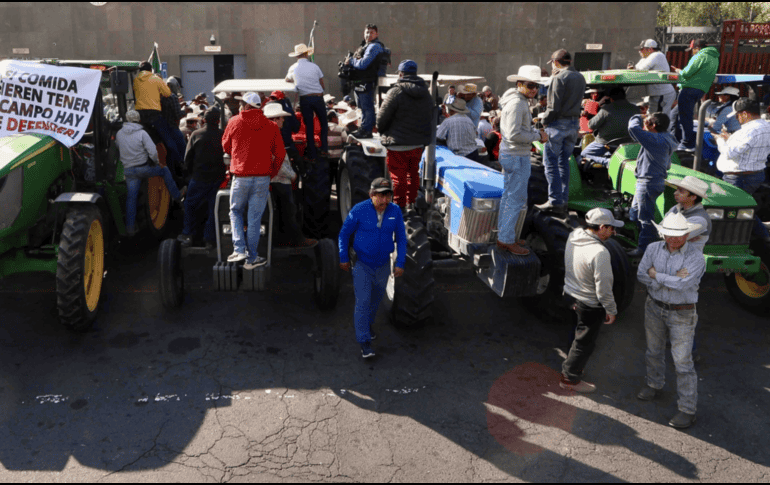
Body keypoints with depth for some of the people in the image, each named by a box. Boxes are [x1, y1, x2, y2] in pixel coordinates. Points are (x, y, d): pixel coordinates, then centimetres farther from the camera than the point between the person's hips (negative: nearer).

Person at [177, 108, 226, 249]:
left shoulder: (196, 134, -6)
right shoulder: (223, 135, -8)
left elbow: (188, 156, 0)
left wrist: (190, 172, 15)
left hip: (199, 177, 0)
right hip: (218, 178, 0)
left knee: (190, 205, 16)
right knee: (213, 208, 9)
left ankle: (187, 234, 19)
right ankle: (210, 239, 12)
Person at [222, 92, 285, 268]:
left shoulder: (234, 122, 2)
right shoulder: (270, 125, 3)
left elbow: (225, 146, 15)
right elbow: (280, 153, 4)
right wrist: (272, 173, 16)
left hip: (241, 176, -1)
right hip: (263, 177, 1)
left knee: (235, 211, 17)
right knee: (255, 217, 6)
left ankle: (239, 249, 3)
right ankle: (252, 258, 10)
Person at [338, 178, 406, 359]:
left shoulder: (395, 211, -10)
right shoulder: (359, 210, -18)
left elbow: (401, 238, 1)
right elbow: (344, 233, -4)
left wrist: (400, 263, -2)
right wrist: (343, 258, -1)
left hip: (383, 265, 4)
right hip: (361, 264, -3)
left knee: (376, 298, 21)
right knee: (363, 301, -7)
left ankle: (367, 323, 47)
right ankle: (364, 341, 4)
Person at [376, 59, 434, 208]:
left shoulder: (396, 92, -13)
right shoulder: (426, 93, 8)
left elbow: (382, 119, -10)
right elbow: (431, 118, 17)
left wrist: (382, 131, 9)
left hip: (398, 145, -6)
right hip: (419, 143, 6)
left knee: (399, 177, 2)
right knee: (413, 174, 19)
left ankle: (399, 208, 7)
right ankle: (412, 204, 28)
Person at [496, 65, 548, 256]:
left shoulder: (520, 101, 13)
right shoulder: (517, 103, -19)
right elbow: (514, 134, -26)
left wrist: (536, 132, 7)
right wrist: (538, 136, -16)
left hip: (510, 154, 11)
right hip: (517, 158, -11)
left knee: (509, 196, 17)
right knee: (516, 199, -4)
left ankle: (504, 236, 28)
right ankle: (507, 240, 4)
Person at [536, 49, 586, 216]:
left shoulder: (559, 78, -12)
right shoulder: (580, 78, 13)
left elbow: (554, 106, -17)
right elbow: (576, 101, 15)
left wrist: (545, 120, -4)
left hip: (558, 123, -8)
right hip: (574, 123, 8)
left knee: (551, 162, -3)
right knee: (564, 161, 13)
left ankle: (555, 201, -5)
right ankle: (564, 200, 14)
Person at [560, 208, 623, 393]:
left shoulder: (573, 236, -6)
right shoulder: (599, 253, -31)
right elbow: (603, 288, -24)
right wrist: (611, 310, -10)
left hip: (570, 293, 8)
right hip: (590, 305, -8)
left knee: (582, 335, 27)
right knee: (585, 341, 11)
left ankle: (575, 364, 43)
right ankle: (570, 378, 25)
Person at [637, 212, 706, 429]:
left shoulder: (696, 258, -19)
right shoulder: (653, 249, -7)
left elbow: (682, 284, -29)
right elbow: (641, 275, -13)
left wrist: (656, 275, -16)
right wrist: (671, 279, -22)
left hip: (681, 315, -4)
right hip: (654, 307, 4)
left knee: (683, 361, 1)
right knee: (654, 351, 21)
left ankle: (687, 410, 12)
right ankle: (654, 385, 45)